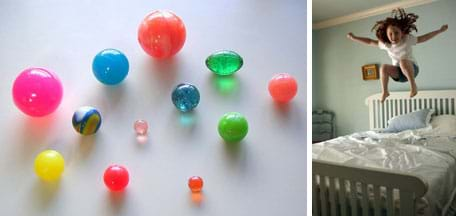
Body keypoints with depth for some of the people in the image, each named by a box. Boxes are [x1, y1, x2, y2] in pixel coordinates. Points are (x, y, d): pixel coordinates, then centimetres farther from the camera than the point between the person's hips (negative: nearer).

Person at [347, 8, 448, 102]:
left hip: (412, 69, -3)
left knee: (403, 61, -38)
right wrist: (354, 38, -8)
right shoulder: (386, 44, -8)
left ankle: (413, 85, -29)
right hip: (398, 72, 3)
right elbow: (369, 42, -3)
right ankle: (384, 92, -16)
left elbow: (423, 38, 0)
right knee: (384, 67, -29)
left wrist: (439, 30, -3)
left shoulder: (407, 40, -12)